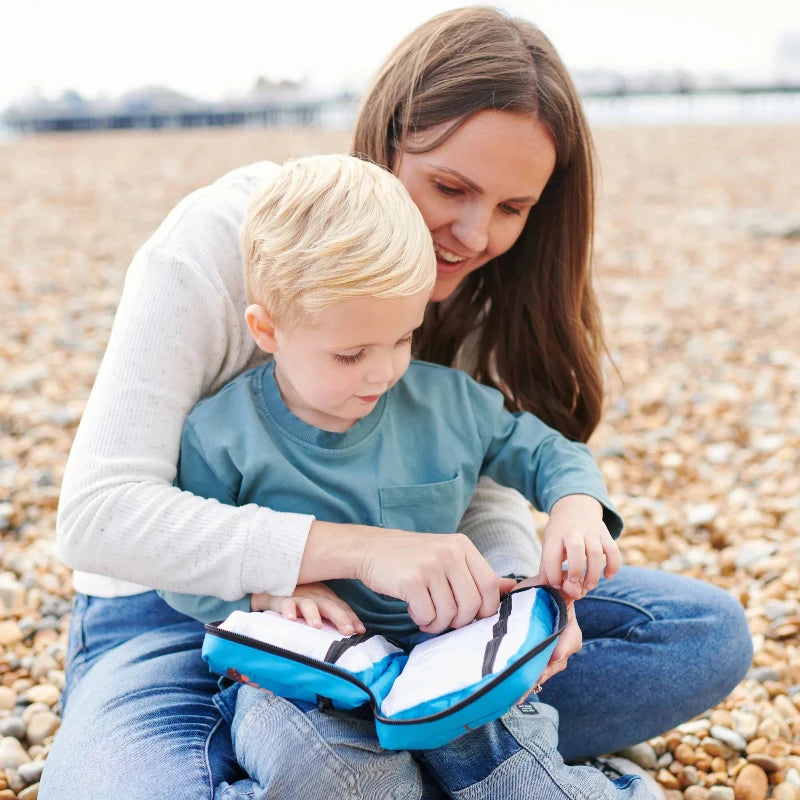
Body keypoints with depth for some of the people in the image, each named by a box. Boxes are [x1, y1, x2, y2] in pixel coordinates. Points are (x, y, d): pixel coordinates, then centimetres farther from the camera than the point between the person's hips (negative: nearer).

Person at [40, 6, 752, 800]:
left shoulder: (477, 287, -2)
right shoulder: (218, 241, -19)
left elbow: (486, 490, 3)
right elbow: (97, 511, -26)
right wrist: (359, 548, -36)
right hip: (183, 622, -4)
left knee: (707, 632, -7)